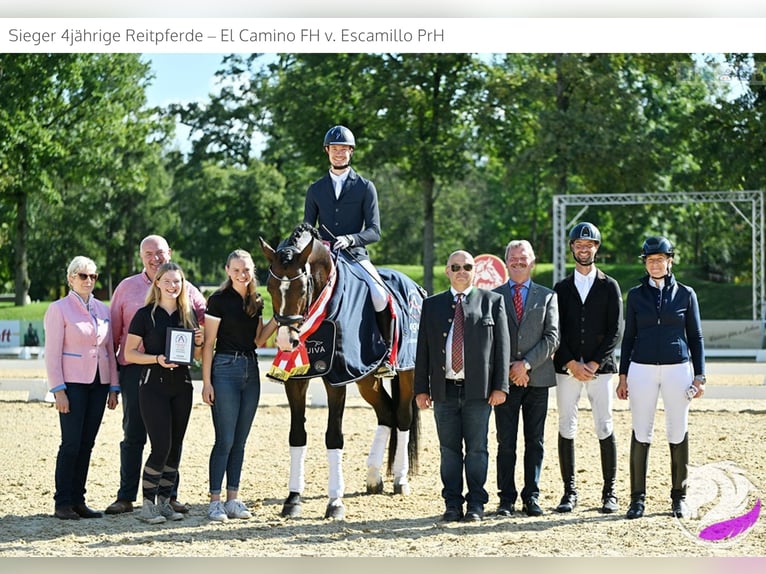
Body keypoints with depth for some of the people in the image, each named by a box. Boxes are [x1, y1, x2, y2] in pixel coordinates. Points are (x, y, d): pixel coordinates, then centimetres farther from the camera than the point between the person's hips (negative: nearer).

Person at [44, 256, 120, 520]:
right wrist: (58, 390, -13)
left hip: (99, 384, 5)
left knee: (87, 444, 6)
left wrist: (113, 387, 8)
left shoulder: (102, 309, 13)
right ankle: (63, 504, -2)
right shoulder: (59, 309, -2)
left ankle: (78, 500, 11)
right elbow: (52, 353, -7)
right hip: (73, 383, -5)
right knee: (71, 444, -7)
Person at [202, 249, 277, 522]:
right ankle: (215, 502, 0)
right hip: (226, 369, -6)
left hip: (251, 371, 6)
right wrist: (206, 382, -13)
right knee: (225, 440, -6)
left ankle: (233, 499, 14)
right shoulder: (219, 300, -8)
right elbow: (208, 343, -9)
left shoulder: (256, 301, 10)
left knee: (240, 440, 9)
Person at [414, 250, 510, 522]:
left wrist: (500, 386, -5)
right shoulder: (432, 305, 13)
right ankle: (452, 504, 12)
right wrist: (421, 388, 4)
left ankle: (476, 504, 9)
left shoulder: (492, 301, 6)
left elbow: (502, 345, 2)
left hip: (478, 389, -2)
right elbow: (423, 349, 11)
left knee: (477, 449, 1)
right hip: (444, 390, 2)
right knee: (449, 450, 5)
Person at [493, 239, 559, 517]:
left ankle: (531, 497, 10)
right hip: (504, 378, -1)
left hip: (537, 378, 1)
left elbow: (552, 337, 1)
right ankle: (506, 499, 5)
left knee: (535, 441, 4)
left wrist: (527, 364, -10)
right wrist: (508, 368, -8)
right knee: (506, 442, 0)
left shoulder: (547, 296, 9)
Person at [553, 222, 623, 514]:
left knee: (605, 429, -2)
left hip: (599, 368, -1)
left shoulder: (609, 286, 6)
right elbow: (556, 331, 4)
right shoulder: (561, 288, 11)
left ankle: (609, 491, 5)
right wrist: (572, 364, -8)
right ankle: (570, 491, 7)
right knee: (566, 429, 1)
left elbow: (615, 331, 0)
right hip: (566, 368, 2)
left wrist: (594, 364, -9)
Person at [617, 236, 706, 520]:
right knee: (641, 433, -1)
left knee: (678, 433, 2)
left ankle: (679, 497, 13)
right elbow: (629, 336, 10)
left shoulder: (685, 294, 5)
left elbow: (695, 336, 7)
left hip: (677, 368, 0)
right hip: (642, 369, 1)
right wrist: (623, 376, 5)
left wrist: (699, 375, 0)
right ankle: (638, 498, 5)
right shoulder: (636, 294, 8)